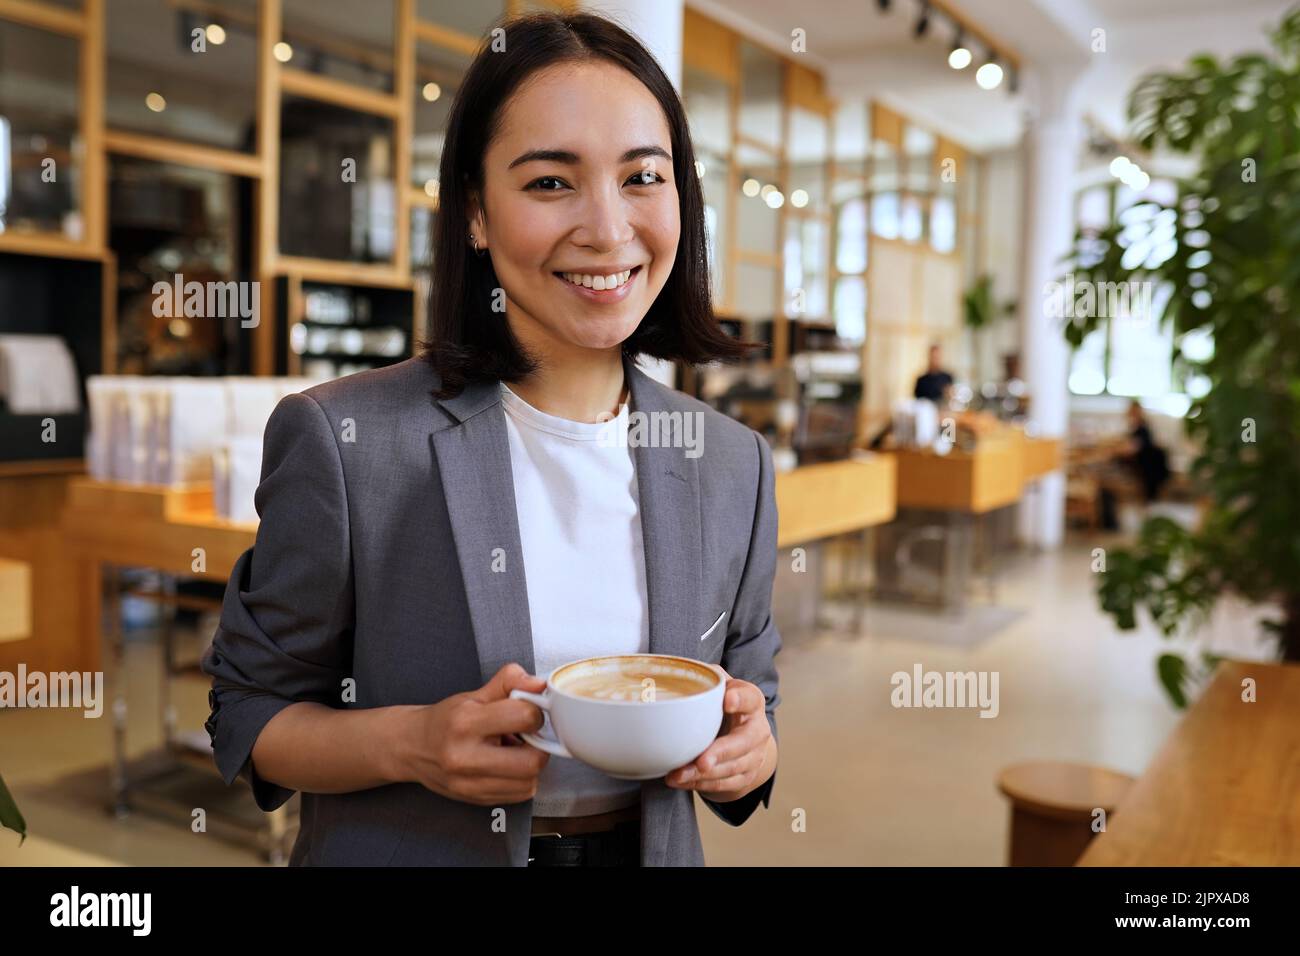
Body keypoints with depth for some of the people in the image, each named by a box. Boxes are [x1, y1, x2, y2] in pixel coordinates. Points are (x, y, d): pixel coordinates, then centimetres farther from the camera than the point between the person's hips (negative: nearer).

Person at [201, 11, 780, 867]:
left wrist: (745, 753, -18)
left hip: (652, 849, 4)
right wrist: (406, 745, -26)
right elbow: (248, 716, -9)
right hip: (410, 848, -3)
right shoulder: (341, 441, -18)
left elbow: (745, 731, 3)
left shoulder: (734, 464, -7)